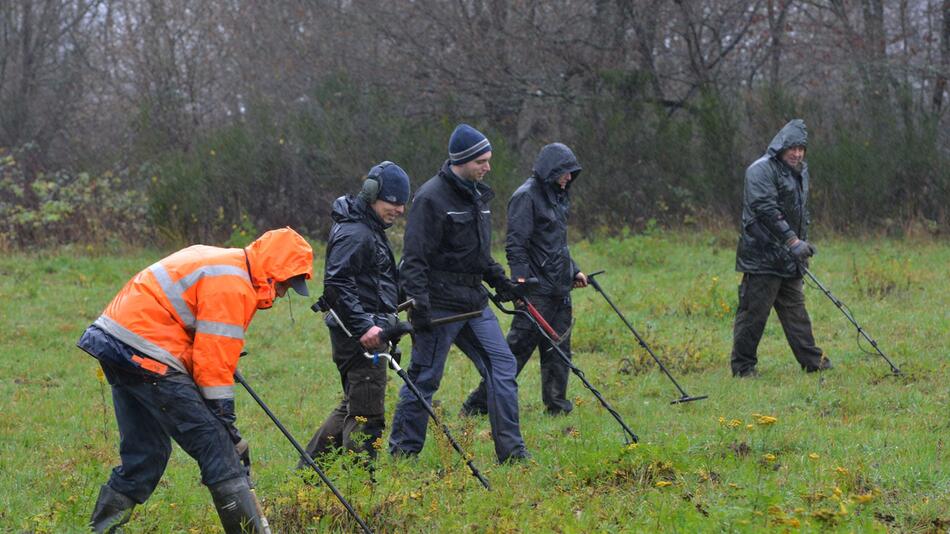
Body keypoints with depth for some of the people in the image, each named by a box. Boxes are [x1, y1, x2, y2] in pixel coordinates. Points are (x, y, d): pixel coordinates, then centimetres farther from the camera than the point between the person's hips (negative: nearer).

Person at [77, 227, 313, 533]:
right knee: (215, 446, -8)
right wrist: (228, 429, -8)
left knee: (146, 453, 16)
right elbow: (214, 364, -14)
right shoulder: (232, 286, -12)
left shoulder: (219, 262, 18)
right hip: (145, 354, -10)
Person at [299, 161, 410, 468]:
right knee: (367, 414, -8)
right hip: (360, 337, -11)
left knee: (352, 408, 17)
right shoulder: (355, 234, -15)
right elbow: (335, 285, -25)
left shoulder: (371, 231, 18)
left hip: (366, 331, 11)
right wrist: (363, 327, -30)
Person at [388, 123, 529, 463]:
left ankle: (511, 452, 2)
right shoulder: (432, 198, -14)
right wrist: (419, 305, -23)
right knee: (424, 378, -2)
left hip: (473, 302, 8)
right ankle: (403, 454, 8)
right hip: (440, 304, -8)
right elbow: (415, 259, -17)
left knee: (502, 364, 1)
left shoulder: (476, 195, 15)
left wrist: (499, 279, 18)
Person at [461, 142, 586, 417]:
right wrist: (521, 280, -23)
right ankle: (477, 403, -5)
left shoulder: (557, 196, 18)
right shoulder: (526, 196, -11)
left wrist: (574, 271, 25)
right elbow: (515, 244, -17)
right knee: (519, 346, -9)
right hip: (537, 289, -9)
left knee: (559, 349, 9)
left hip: (559, 289, 9)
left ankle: (556, 405, 15)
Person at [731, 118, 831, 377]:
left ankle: (812, 360, 17)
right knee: (754, 311, -5)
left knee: (795, 310, 13)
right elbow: (767, 210, -23)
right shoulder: (761, 171, -12)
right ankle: (743, 366, 0)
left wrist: (803, 244, 21)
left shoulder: (800, 172, 17)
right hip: (762, 256, -8)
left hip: (788, 258, 8)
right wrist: (792, 240, -26)